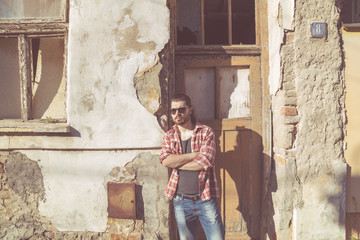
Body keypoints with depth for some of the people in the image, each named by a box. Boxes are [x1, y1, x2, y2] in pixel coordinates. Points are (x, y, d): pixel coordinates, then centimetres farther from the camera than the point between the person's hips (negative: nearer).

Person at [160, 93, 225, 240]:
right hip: (181, 201, 3)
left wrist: (176, 163, -8)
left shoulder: (206, 132, -2)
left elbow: (205, 162, -15)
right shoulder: (169, 136, 7)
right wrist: (195, 155, -14)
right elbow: (165, 160, -11)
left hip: (205, 199, -3)